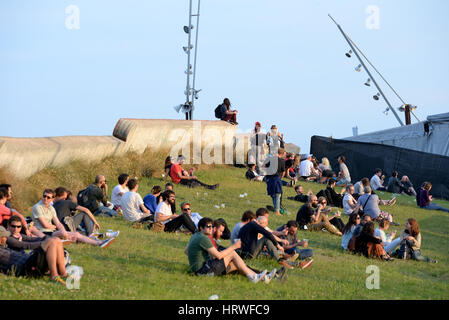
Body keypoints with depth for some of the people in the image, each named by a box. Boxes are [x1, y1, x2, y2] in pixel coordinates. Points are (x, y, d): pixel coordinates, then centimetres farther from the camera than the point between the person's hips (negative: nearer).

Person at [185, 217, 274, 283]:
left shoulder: (195, 236, 13)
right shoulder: (203, 238, -19)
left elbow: (186, 251, 28)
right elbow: (218, 256, -20)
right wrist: (233, 247, -10)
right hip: (202, 270, -10)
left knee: (236, 265, 6)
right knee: (232, 254, -10)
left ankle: (264, 278, 3)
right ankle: (252, 277, -5)